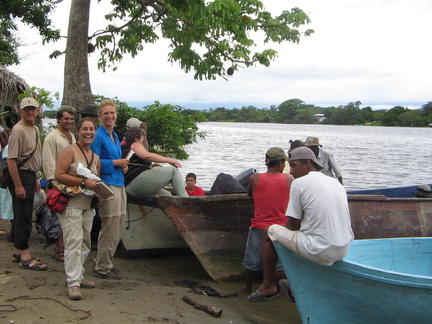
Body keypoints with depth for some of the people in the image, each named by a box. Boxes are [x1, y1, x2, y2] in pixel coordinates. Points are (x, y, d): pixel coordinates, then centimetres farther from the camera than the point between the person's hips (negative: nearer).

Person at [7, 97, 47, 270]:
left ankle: (17, 251, 25)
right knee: (23, 215, -5)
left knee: (23, 215, 15)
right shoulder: (18, 130, -15)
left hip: (30, 175, 9)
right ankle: (24, 255, 2)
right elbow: (11, 159, -20)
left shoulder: (35, 129, 14)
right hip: (20, 176, -9)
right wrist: (18, 185, -23)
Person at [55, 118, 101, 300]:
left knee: (85, 243, 12)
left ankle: (78, 277, 24)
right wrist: (83, 182, -19)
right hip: (71, 204, -8)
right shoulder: (70, 151, -6)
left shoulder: (95, 157, 16)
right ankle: (73, 283, -8)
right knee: (74, 242, -12)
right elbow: (58, 175, -14)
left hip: (88, 206, 8)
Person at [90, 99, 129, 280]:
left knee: (117, 229, 14)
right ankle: (102, 268, 8)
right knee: (110, 229, -5)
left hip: (119, 184, 9)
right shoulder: (98, 136, -10)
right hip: (107, 185, -9)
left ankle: (105, 263, 27)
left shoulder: (115, 136, 18)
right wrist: (114, 163, -15)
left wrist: (123, 166, 8)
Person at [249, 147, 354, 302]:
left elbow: (293, 225, -6)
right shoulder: (337, 183, 12)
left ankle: (268, 286, 23)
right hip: (344, 250, 8)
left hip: (320, 253, -7)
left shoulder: (299, 183, -8)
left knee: (269, 232, 12)